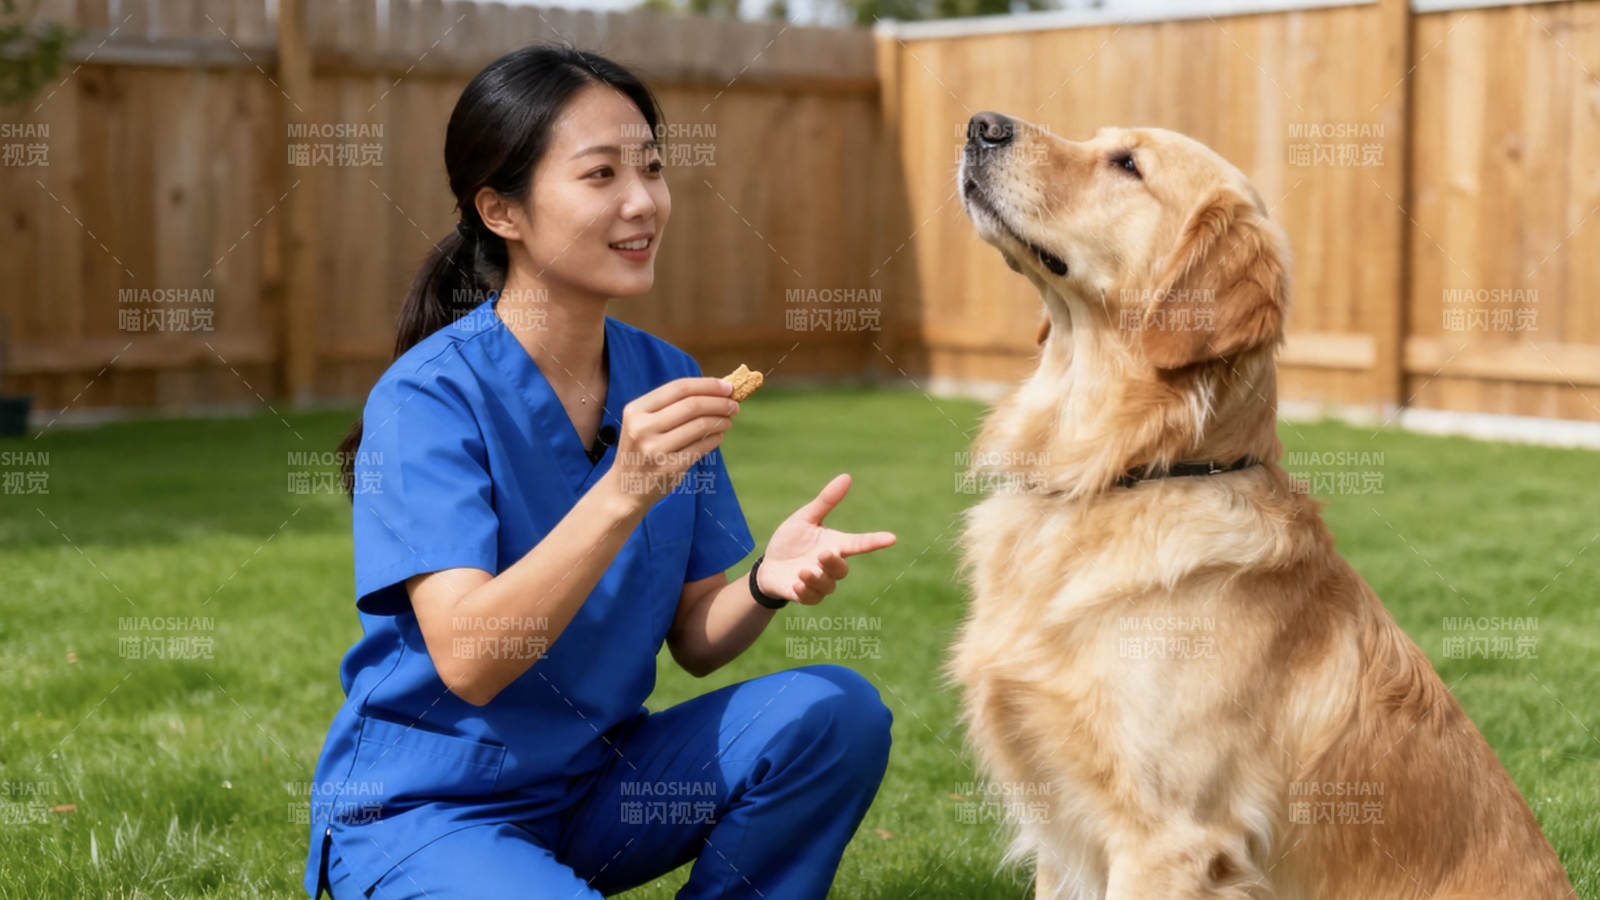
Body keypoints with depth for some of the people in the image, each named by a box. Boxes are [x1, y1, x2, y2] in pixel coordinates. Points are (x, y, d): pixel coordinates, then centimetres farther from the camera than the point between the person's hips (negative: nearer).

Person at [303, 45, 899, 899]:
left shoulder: (665, 381, 1)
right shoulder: (429, 397, -18)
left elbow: (694, 640, 3)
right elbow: (467, 660, -27)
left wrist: (766, 582, -20)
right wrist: (623, 494, -37)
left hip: (600, 784, 6)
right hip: (422, 812, -6)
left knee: (837, 713, -15)